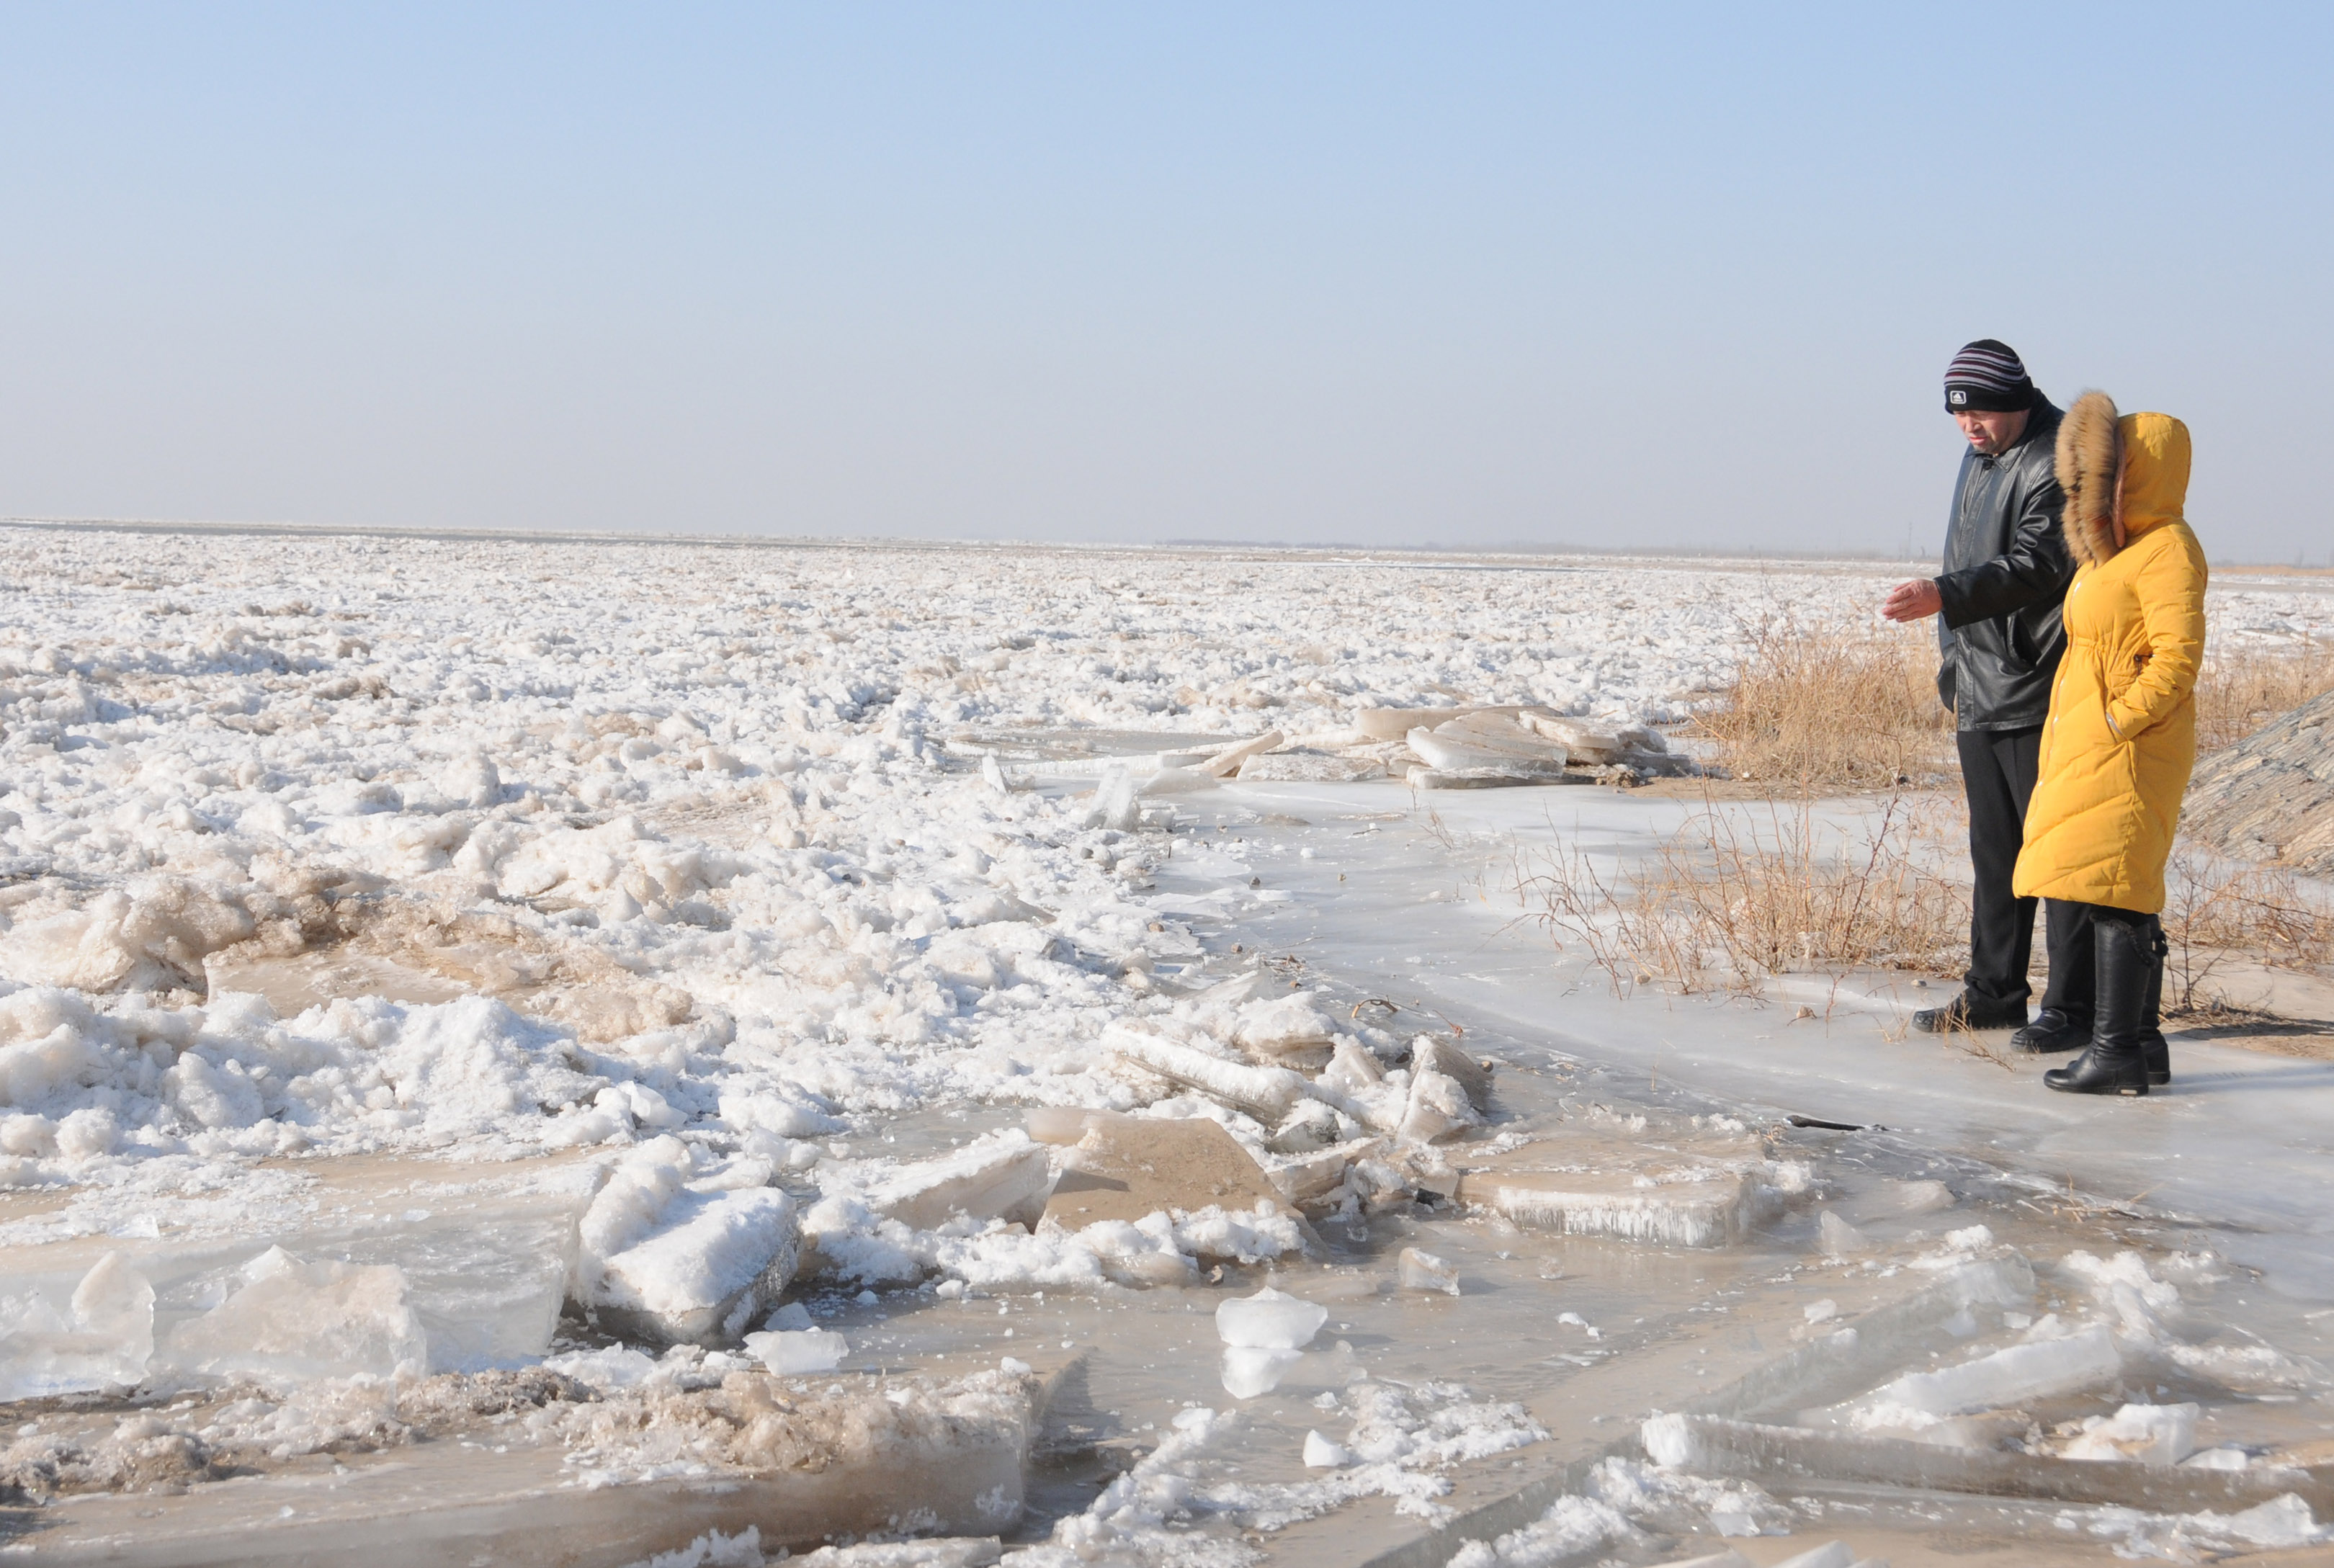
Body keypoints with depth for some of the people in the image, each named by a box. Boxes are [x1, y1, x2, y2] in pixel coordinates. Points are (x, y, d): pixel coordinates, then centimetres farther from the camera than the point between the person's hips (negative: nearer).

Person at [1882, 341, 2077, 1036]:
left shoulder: (2056, 464, -12)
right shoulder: (1978, 460, 18)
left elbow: (2035, 567, -24)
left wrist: (1944, 595, -34)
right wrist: (1957, 679, 23)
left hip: (2039, 699, -9)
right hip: (1982, 701, 9)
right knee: (1993, 850, 13)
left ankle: (2072, 1005, -2)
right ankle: (1994, 993, 21)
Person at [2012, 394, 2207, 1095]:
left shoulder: (2166, 550, -13)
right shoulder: (2117, 545, 18)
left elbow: (2176, 658, -21)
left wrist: (2116, 722, -20)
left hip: (2128, 750, -10)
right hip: (2090, 749, 10)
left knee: (2108, 894, -10)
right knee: (2125, 897, 12)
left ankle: (2117, 1051, -8)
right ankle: (2144, 1043, 17)